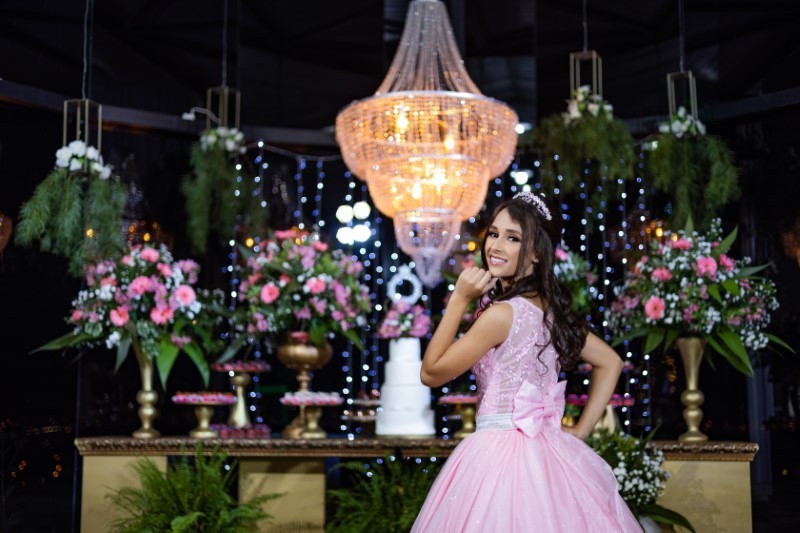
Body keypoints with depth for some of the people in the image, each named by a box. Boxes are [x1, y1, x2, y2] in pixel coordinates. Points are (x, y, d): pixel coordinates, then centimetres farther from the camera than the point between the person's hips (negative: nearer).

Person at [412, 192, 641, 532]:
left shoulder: (500, 314, -17)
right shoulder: (551, 309, 6)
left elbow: (431, 373, -8)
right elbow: (610, 363, 16)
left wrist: (458, 300, -8)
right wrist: (580, 431, 13)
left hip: (499, 453, -8)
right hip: (545, 451, 8)